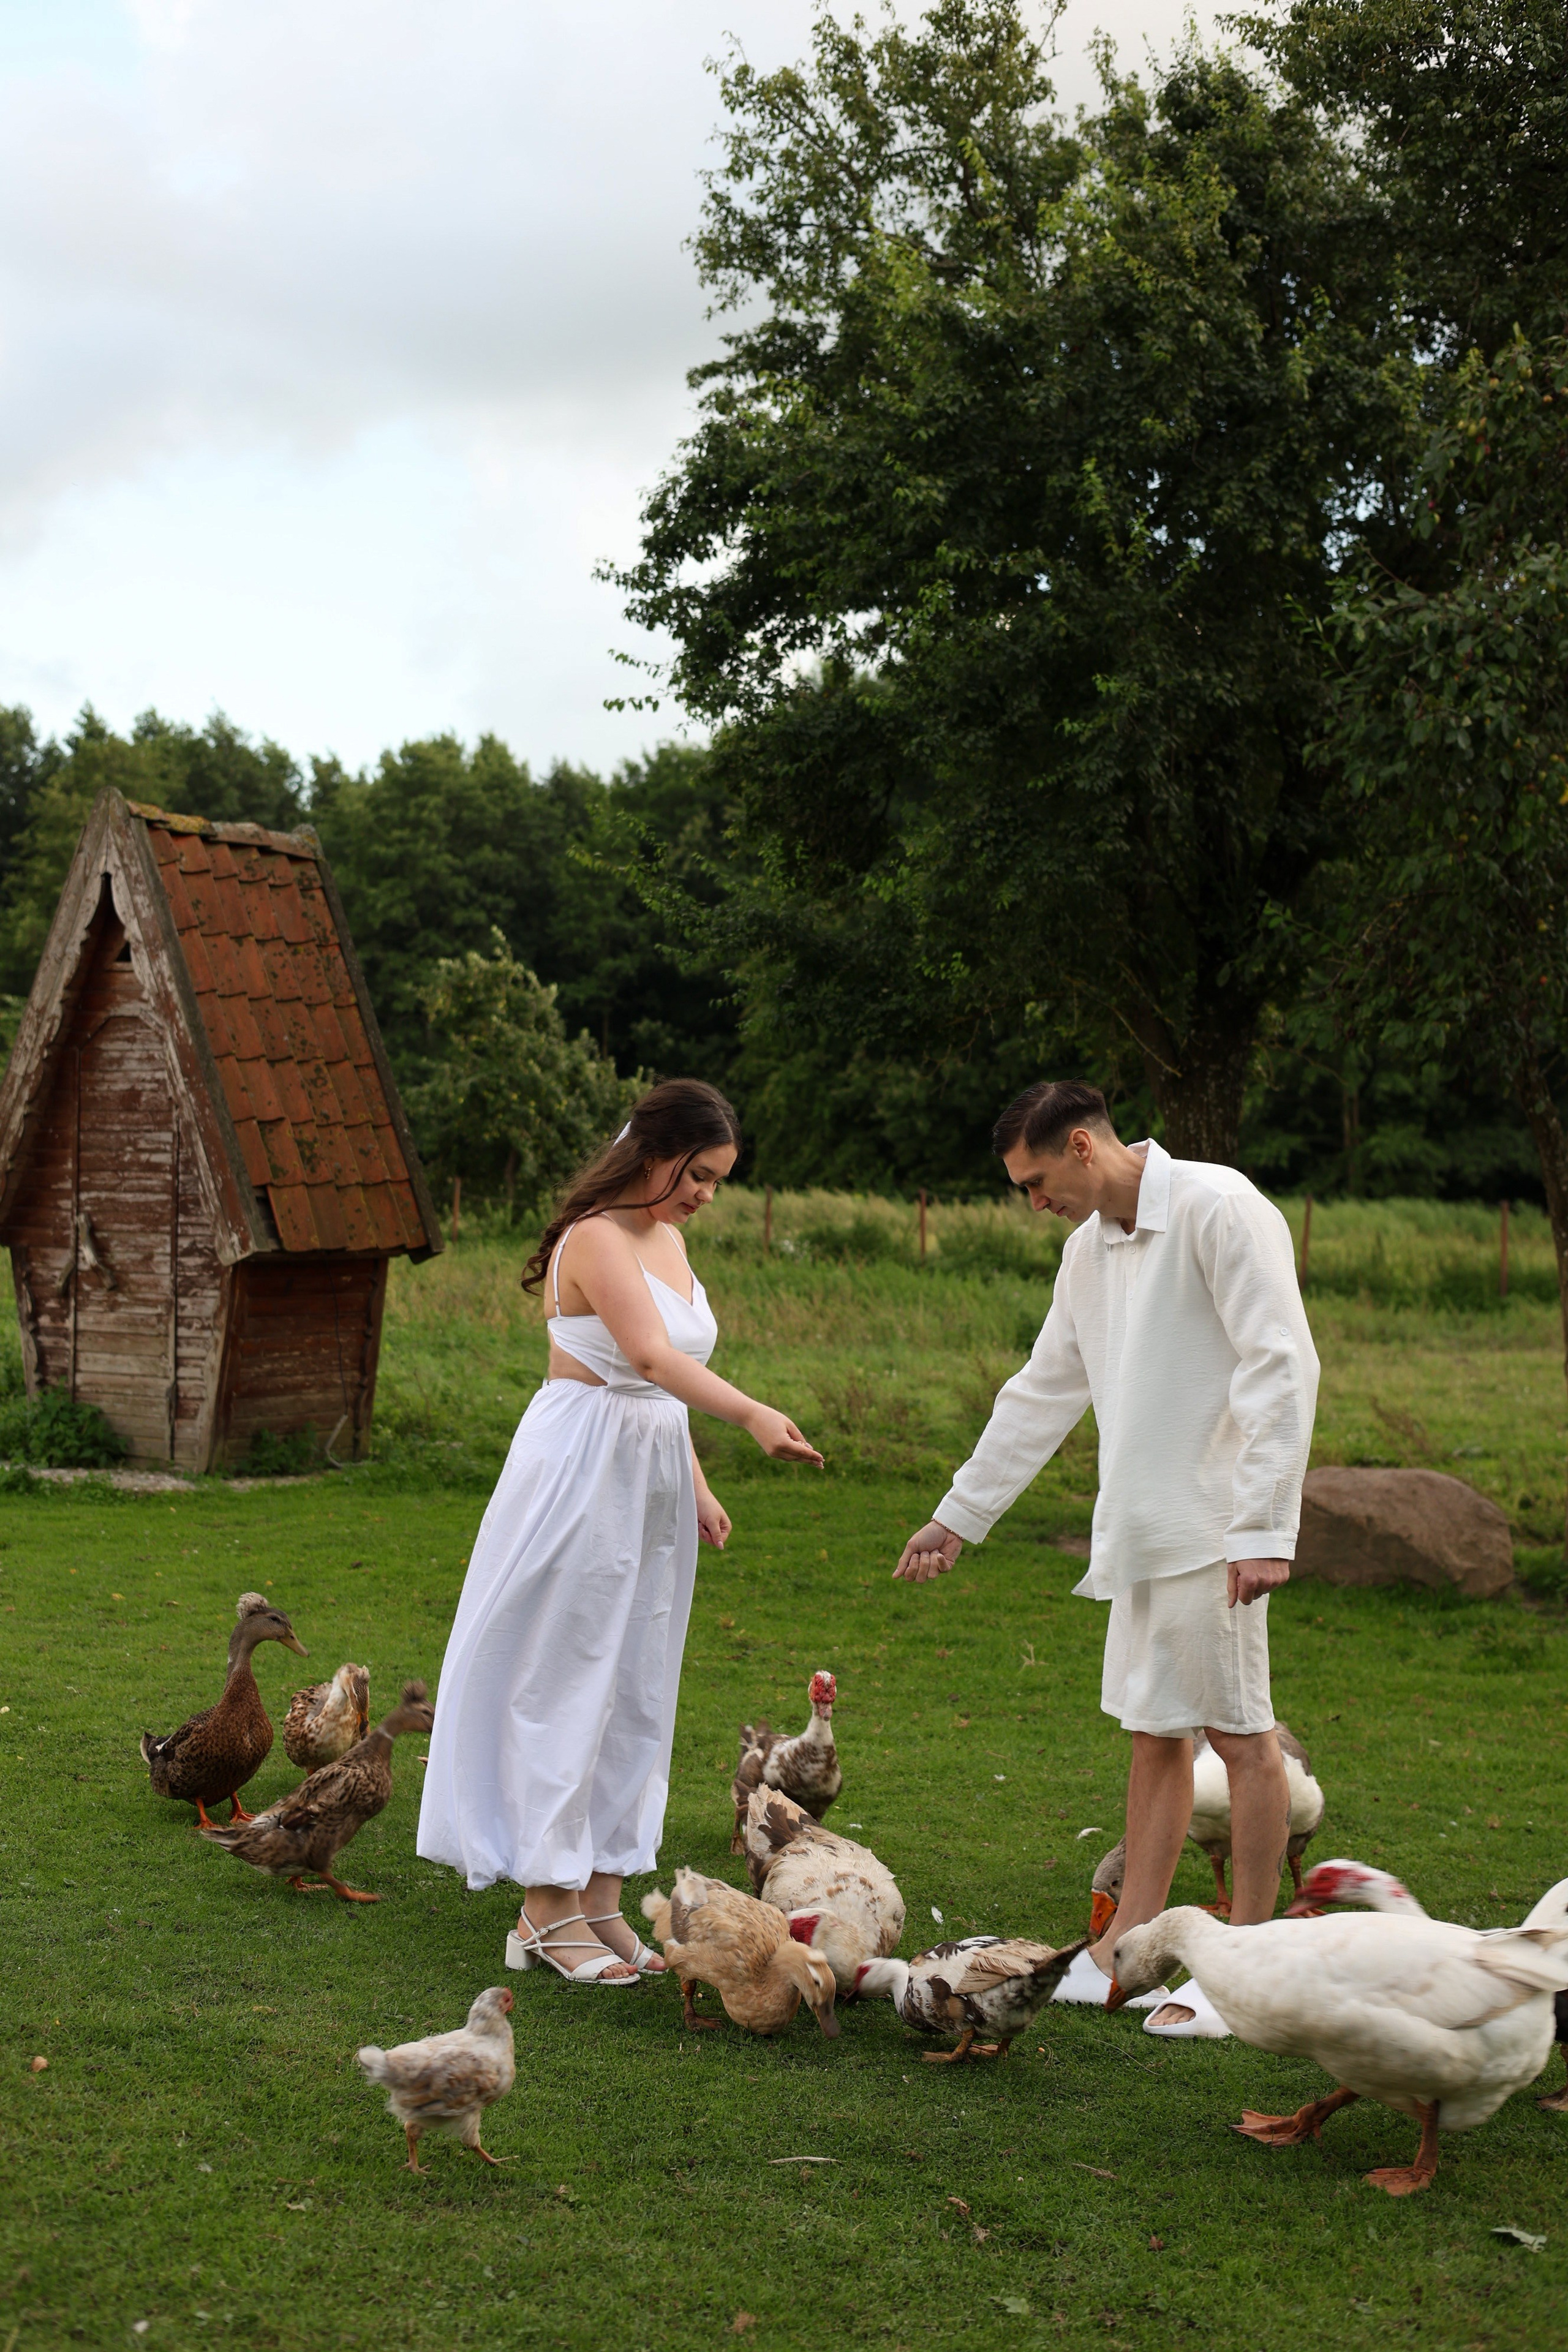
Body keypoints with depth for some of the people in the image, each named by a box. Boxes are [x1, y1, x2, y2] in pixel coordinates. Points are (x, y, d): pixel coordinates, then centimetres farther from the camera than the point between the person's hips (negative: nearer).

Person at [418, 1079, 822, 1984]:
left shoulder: (669, 1240, 13)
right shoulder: (596, 1237, -15)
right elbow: (650, 1353, -31)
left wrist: (696, 1485, 15)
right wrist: (752, 1413, -43)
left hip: (654, 1469, 9)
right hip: (583, 1467, -9)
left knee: (634, 1688, 10)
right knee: (565, 1680, -3)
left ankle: (601, 1898, 17)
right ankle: (549, 1908, 5)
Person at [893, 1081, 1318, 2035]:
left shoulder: (1217, 1208, -12)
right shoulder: (1091, 1247, 15)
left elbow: (1283, 1367, -17)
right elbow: (1043, 1393, 23)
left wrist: (1262, 1528, -21)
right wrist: (959, 1516, 26)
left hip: (1214, 1526, -8)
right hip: (1143, 1528, 8)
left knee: (1242, 1732, -2)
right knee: (1155, 1729, 12)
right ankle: (1128, 1946, 19)